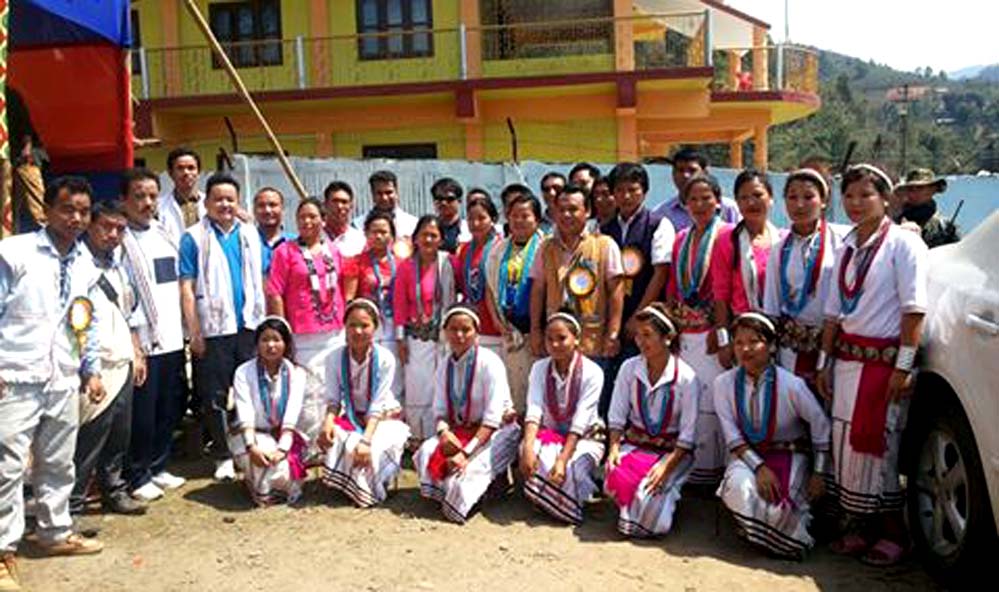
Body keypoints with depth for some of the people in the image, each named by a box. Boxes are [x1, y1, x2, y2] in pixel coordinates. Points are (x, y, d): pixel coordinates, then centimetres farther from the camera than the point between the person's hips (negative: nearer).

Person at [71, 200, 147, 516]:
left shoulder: (118, 266, 18)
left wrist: (137, 354, 21)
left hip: (122, 363, 8)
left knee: (119, 434, 15)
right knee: (88, 439, -6)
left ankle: (114, 490, 29)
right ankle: (71, 504, 5)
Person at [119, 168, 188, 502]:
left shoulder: (164, 235, 14)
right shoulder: (119, 239, -9)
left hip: (172, 338, 7)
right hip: (142, 342, -7)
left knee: (170, 408, 14)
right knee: (142, 413, 2)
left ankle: (157, 467, 29)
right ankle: (138, 477, 16)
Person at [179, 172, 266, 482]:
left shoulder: (250, 234, 9)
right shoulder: (194, 238, -2)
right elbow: (187, 288, -5)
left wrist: (265, 322, 7)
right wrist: (194, 332, -10)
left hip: (250, 325, 3)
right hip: (214, 329, -3)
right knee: (215, 397, 4)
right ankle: (223, 455, 16)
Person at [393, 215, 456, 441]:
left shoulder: (447, 262, -1)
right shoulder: (406, 266, 4)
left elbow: (450, 298, 0)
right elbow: (399, 304, 5)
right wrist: (400, 338, 2)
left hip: (441, 335, -1)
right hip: (416, 337, 2)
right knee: (415, 390, 4)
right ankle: (417, 438, 15)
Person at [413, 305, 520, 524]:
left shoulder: (490, 363, -16)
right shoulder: (445, 367, 4)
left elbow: (492, 418, -21)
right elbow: (440, 410, 3)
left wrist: (467, 452, -28)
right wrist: (444, 430, -22)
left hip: (497, 431, -6)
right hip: (460, 430, 6)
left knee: (471, 466, -32)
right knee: (427, 452, -21)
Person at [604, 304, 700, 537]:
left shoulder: (686, 378, -11)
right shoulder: (629, 368, -1)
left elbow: (687, 435, -9)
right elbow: (616, 416, 2)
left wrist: (667, 466, -20)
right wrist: (614, 447, -14)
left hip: (671, 450, -2)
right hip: (634, 443, 3)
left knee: (649, 491, -28)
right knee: (616, 479, -28)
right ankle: (629, 511, 6)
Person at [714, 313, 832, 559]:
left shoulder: (791, 384, -15)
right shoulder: (724, 383, -9)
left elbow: (821, 426, -5)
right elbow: (733, 437, -7)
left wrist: (818, 474, -5)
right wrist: (758, 466, -20)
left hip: (789, 453, -1)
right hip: (747, 453, 2)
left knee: (781, 504, -27)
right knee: (738, 487, -31)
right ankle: (760, 533, 1)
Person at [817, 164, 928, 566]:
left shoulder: (902, 243, -6)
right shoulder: (847, 249, 13)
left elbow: (913, 309, -12)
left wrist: (904, 366, -17)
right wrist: (825, 362, 13)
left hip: (884, 360, -6)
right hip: (847, 360, 7)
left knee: (873, 446, -4)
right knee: (845, 443, 8)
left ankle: (893, 535, 14)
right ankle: (865, 529, 23)